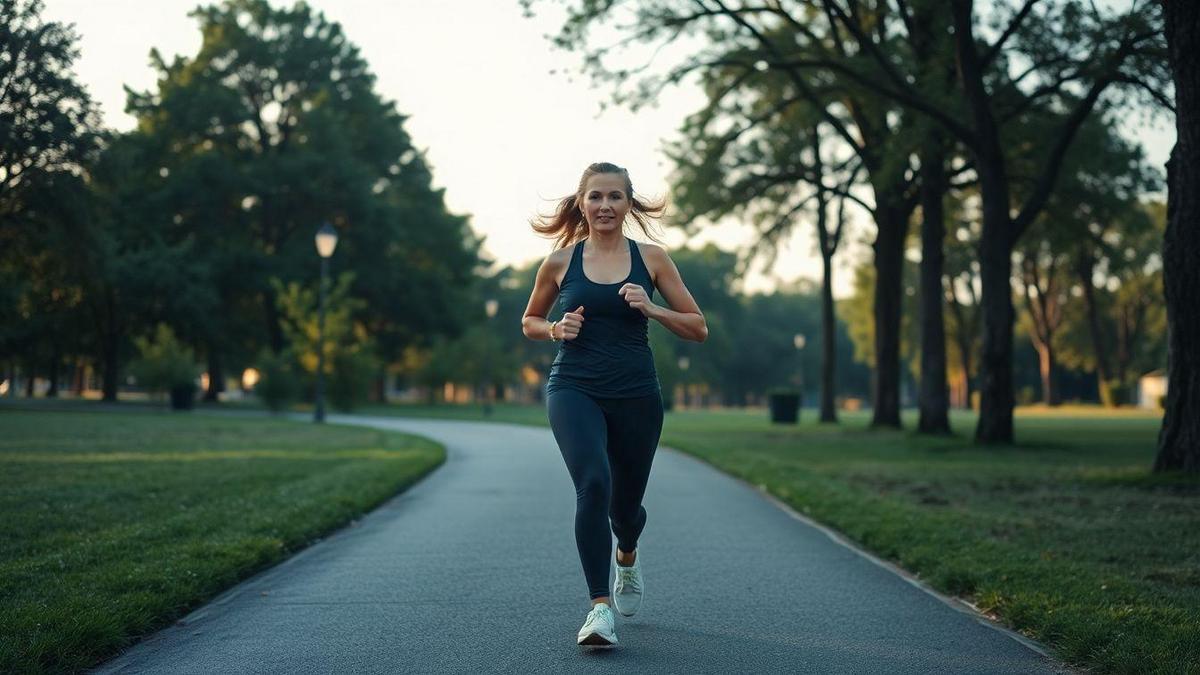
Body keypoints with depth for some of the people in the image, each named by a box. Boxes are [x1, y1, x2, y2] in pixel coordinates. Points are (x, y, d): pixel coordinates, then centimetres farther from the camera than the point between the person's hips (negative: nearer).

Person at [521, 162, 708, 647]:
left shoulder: (651, 258, 3)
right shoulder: (560, 262, 3)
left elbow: (698, 329, 6)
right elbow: (529, 322, 18)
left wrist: (651, 308, -11)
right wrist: (556, 329, -4)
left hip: (636, 394, 2)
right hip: (574, 389, -1)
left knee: (625, 503, 14)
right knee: (594, 484, -26)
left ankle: (627, 555, 51)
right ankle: (600, 608, -21)